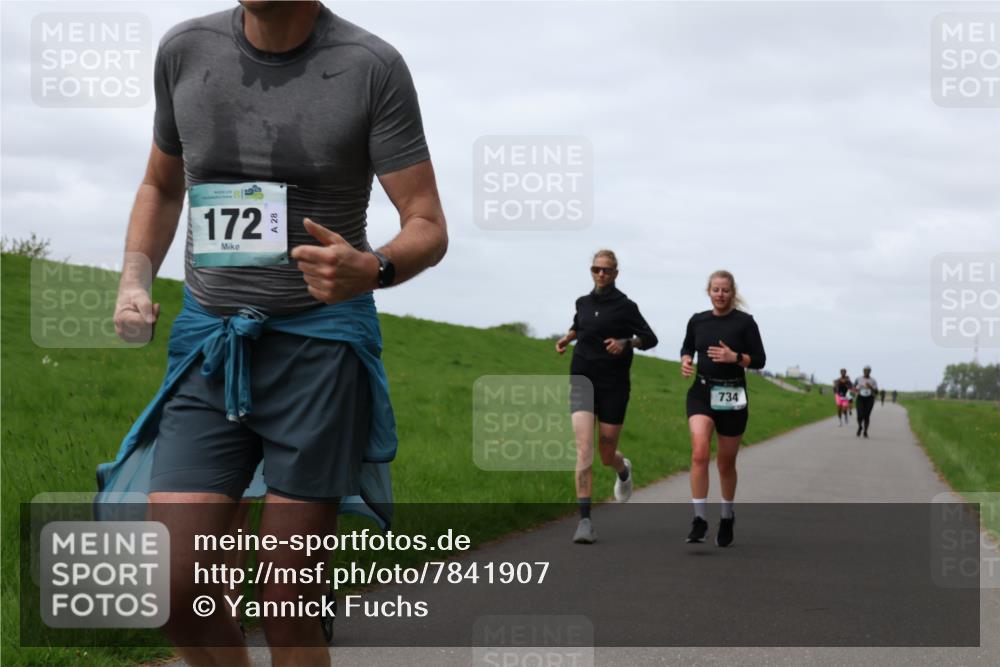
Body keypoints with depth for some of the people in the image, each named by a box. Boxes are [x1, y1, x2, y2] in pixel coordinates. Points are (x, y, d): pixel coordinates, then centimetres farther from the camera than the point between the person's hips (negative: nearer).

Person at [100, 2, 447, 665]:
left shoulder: (373, 67, -8)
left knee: (289, 600, -4)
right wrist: (134, 283, 1)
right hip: (210, 345, 4)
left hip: (321, 346, -3)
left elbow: (429, 231, -7)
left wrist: (368, 271, -30)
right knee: (173, 586, -7)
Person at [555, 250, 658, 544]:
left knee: (607, 456, 6)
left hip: (613, 384, -2)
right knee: (584, 447, -16)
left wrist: (626, 343, -18)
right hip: (583, 379, 2)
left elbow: (650, 338, 0)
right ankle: (585, 520, -18)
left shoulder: (625, 306, -2)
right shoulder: (583, 302, 10)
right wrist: (567, 338, 11)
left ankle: (623, 470, 47)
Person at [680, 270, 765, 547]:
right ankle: (699, 519, -17)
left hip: (732, 396, -1)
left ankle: (727, 518, 32)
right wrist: (685, 361, -3)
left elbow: (759, 360, -3)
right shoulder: (697, 321, 4)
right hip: (702, 392, 1)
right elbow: (687, 348, 19)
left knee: (726, 462, 10)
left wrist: (734, 357, -20)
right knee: (700, 453, -20)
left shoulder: (745, 322, -4)